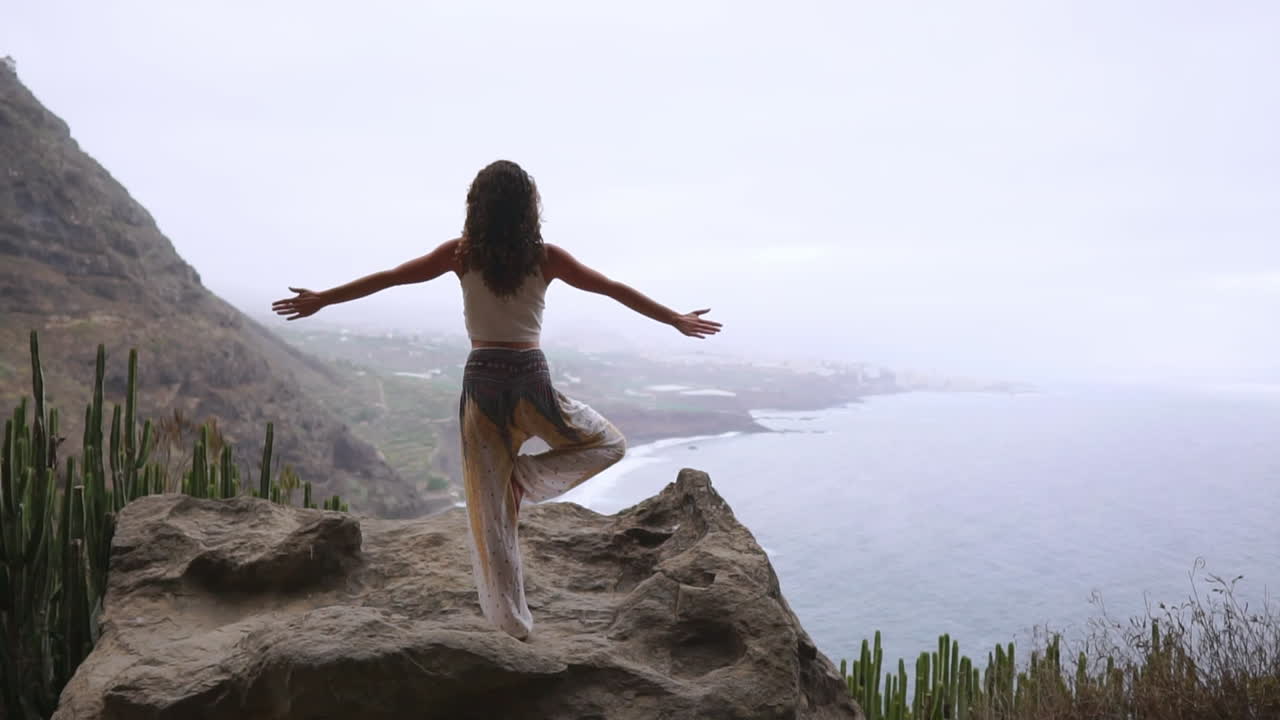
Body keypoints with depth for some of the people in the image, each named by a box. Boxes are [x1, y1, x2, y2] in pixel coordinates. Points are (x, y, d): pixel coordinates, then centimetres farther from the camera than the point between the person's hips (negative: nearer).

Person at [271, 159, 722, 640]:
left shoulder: (462, 254, 0)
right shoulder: (546, 257, -2)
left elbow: (387, 279, 4)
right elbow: (616, 290, 4)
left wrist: (321, 300, 14)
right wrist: (676, 319, 14)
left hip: (482, 383, 2)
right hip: (531, 381, -1)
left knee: (490, 509, 10)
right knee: (609, 444, 22)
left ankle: (511, 622, 12)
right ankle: (526, 475, 2)